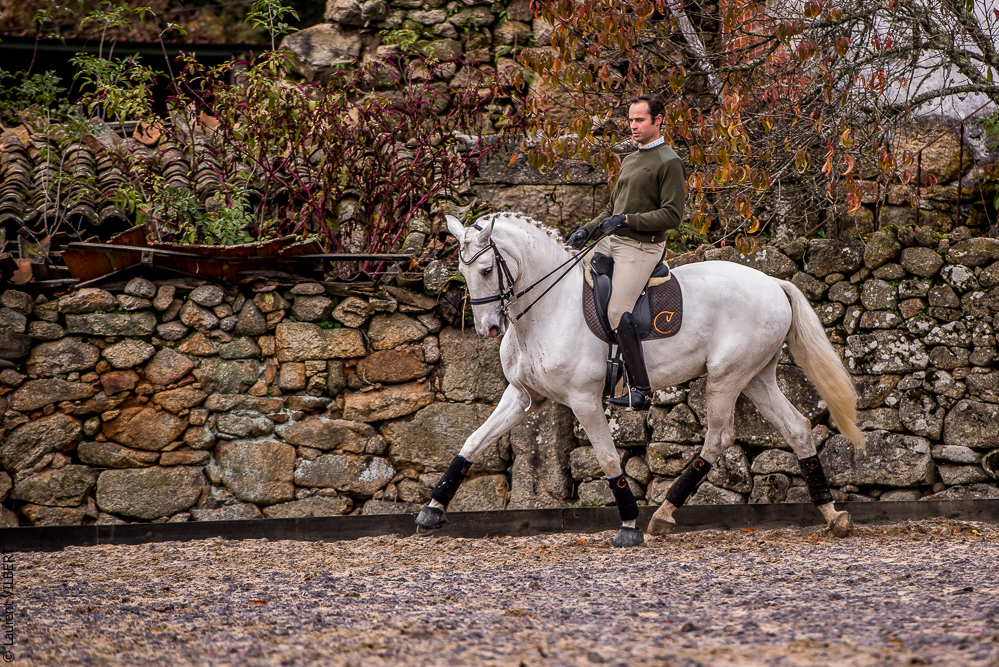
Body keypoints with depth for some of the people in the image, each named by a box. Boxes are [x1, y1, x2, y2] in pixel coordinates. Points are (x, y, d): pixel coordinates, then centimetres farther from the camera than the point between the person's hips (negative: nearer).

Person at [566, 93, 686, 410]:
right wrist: (586, 230, 10)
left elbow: (672, 215, -15)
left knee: (617, 312, -20)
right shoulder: (629, 161, 19)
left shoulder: (669, 163, -8)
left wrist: (627, 220, -20)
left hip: (640, 246, -9)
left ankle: (641, 390, -16)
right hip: (610, 241, 9)